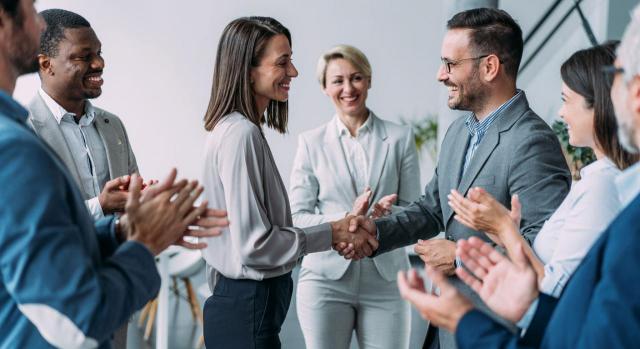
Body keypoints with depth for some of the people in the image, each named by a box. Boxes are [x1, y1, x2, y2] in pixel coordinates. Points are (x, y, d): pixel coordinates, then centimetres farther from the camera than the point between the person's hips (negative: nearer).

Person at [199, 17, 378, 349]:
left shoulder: (230, 128, 9)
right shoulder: (242, 134, -19)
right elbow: (255, 243, -21)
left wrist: (334, 229, 5)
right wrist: (333, 233, -12)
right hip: (247, 311, -9)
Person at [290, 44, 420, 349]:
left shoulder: (400, 138, 5)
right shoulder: (311, 142, 3)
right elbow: (297, 217, 0)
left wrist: (386, 218, -15)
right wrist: (345, 221, -17)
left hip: (385, 280, 1)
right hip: (326, 278, 0)